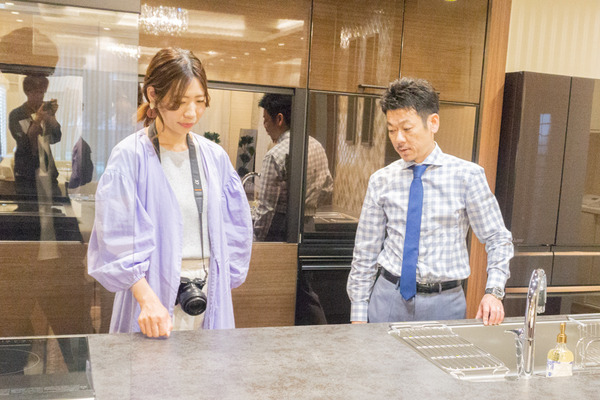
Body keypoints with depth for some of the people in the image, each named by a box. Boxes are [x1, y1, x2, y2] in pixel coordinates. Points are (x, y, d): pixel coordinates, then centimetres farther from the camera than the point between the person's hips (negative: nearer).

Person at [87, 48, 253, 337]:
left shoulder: (214, 157, 8)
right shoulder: (130, 156, -6)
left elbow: (236, 229, 14)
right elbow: (118, 240, -12)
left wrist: (220, 285, 5)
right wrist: (148, 300, -22)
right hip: (154, 293, -4)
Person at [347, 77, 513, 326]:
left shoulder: (466, 175, -4)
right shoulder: (381, 181, 1)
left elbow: (498, 240, 1)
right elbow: (365, 254, 4)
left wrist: (493, 292, -13)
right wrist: (358, 316, 1)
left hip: (443, 305, -1)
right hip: (389, 298, 2)